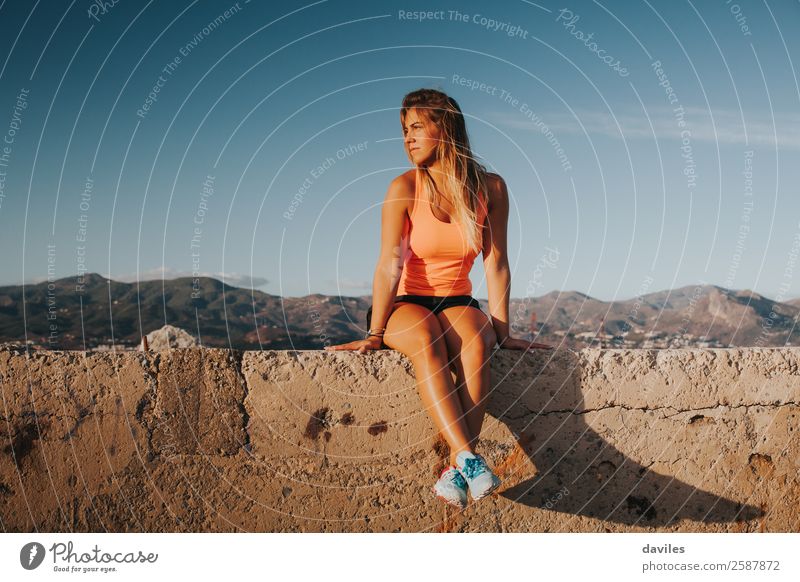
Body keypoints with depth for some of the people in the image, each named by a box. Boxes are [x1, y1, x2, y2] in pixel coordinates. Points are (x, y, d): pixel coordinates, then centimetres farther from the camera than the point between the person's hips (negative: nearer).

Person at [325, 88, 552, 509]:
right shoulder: (404, 188, -9)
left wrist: (501, 332, -6)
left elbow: (496, 264, -3)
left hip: (457, 304, 2)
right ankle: (469, 459, -46)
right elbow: (390, 264, -16)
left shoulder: (490, 189, -4)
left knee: (474, 341, -35)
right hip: (406, 304, -1)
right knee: (425, 340, -37)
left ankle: (455, 470, -42)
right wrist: (374, 335, -22)